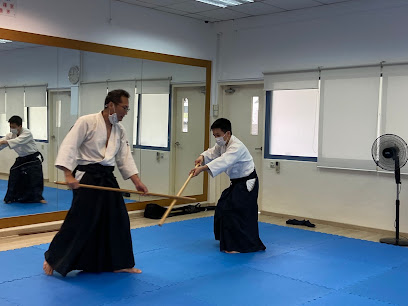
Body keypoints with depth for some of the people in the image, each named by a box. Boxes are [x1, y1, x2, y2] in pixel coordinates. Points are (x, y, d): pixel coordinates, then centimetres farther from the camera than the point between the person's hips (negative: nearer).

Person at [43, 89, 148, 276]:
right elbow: (69, 147, -15)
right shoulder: (87, 122, -10)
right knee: (79, 221, -5)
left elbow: (125, 158, 11)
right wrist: (69, 175, -24)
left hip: (107, 179, 7)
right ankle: (52, 259, 14)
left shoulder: (119, 130, 11)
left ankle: (119, 264, 23)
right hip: (87, 178, -7)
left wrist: (137, 182, 2)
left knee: (118, 220, 9)